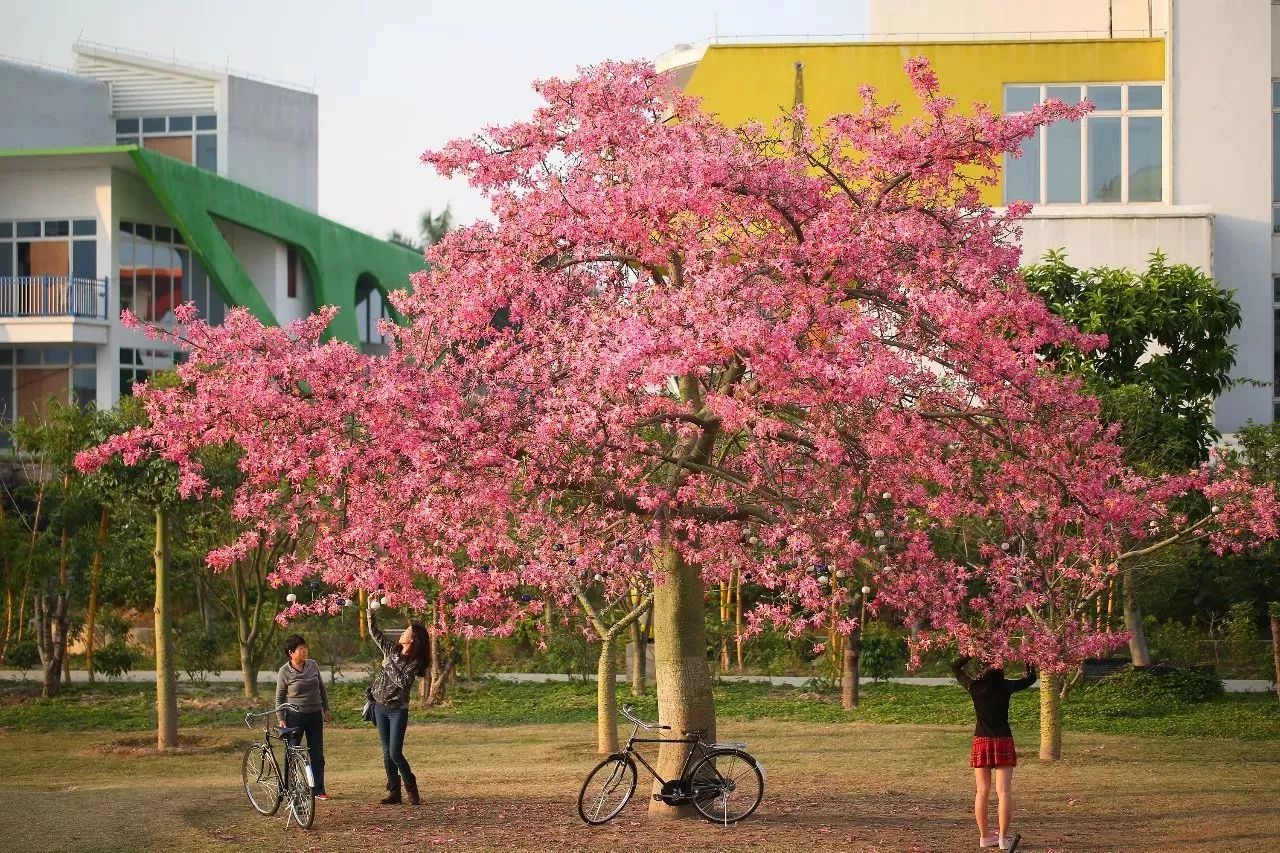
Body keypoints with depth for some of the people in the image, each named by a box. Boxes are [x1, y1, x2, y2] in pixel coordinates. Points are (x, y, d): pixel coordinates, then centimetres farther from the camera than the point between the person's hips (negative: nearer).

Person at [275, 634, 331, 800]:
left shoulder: (313, 665, 3)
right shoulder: (284, 672, -9)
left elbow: (321, 688, 14)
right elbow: (279, 697, -2)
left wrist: (326, 709, 14)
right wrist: (281, 719, -6)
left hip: (315, 716, 4)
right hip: (295, 716, -4)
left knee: (317, 755, 6)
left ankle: (319, 790, 12)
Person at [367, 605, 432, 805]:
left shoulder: (414, 662, -11)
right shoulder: (392, 650, 5)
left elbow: (403, 682, -23)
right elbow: (374, 632, 10)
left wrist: (389, 666, -16)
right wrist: (370, 611, 0)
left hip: (398, 710, -6)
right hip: (380, 707, 6)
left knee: (395, 753, -10)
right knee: (387, 752, 7)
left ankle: (412, 790, 4)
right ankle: (394, 792, 10)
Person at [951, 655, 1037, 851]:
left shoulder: (974, 687, 0)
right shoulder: (1006, 687, -4)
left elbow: (955, 669, 17)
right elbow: (1031, 678, 11)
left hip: (981, 742, 2)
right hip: (1003, 741, -2)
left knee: (982, 791, 8)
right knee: (1004, 791, -2)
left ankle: (984, 836, 11)